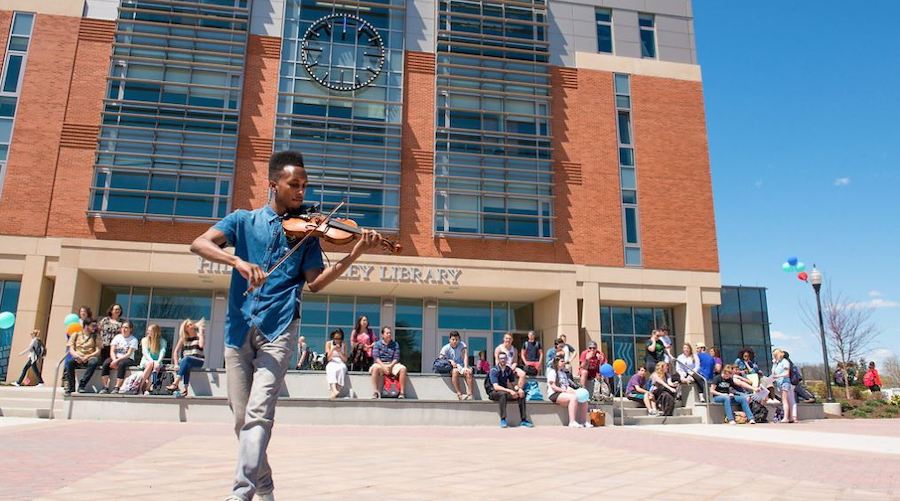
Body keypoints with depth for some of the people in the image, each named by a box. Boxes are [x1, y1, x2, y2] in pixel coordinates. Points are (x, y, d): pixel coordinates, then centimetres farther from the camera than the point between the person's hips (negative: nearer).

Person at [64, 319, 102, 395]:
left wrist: (87, 357, -15)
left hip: (89, 359, 0)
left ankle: (81, 385, -30)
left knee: (95, 361, -36)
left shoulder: (96, 336, 12)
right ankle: (70, 387, -24)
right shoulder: (76, 334, 13)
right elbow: (71, 349, 4)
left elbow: (98, 351, 2)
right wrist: (76, 355, -17)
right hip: (77, 359, 1)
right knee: (69, 361, -34)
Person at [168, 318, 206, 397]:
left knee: (186, 359, -36)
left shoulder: (199, 335, 4)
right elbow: (175, 351, 7)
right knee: (186, 366, -35)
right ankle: (185, 389, -44)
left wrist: (201, 331, -12)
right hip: (186, 361, 3)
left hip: (198, 361, -3)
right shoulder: (183, 338, 13)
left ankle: (175, 384, -45)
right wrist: (176, 364, -9)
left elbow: (201, 345, -17)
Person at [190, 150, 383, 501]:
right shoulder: (243, 220, 9)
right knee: (242, 417, 8)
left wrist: (356, 252, -13)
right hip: (238, 328, 2)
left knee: (258, 413, -16)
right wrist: (238, 261, -24)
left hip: (278, 329, -1)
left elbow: (315, 282, -1)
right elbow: (199, 244, -5)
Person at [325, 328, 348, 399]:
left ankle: (334, 392, -43)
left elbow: (345, 359, 7)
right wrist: (332, 349, -13)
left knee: (341, 369, -37)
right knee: (332, 370, -38)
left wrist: (339, 351, -8)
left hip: (341, 363, 1)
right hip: (331, 364, -1)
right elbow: (328, 358, 2)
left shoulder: (343, 345, 12)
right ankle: (334, 390, -60)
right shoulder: (329, 344, 9)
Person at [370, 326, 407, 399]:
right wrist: (383, 366, -20)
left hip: (392, 364, 2)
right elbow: (375, 357, -5)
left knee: (403, 368, -27)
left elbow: (396, 358, 3)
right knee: (375, 368, -37)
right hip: (380, 363, -2)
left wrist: (390, 366, -16)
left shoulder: (395, 344, 12)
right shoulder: (377, 344, 7)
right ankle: (375, 393, -36)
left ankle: (402, 393, -26)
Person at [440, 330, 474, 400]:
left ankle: (469, 394, -33)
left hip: (462, 365, 1)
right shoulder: (446, 348, 1)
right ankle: (459, 394, -36)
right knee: (455, 371, -35)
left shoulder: (462, 345, 2)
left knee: (469, 372, -30)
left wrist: (465, 367, -26)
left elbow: (465, 356, -10)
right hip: (451, 367, -1)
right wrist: (450, 361, -26)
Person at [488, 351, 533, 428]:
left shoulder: (509, 370, 3)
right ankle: (503, 420, -30)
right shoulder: (494, 370, -16)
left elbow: (512, 383, 10)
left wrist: (519, 388, -13)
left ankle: (524, 420, -8)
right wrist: (510, 391, -32)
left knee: (521, 394, -12)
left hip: (505, 391, 6)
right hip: (494, 392, -6)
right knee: (503, 394, -37)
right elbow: (496, 387, -25)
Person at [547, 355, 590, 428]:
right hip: (554, 395, -8)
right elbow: (553, 387, -10)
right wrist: (565, 390, -19)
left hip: (564, 394, 8)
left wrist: (575, 391, -1)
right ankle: (572, 422, -37)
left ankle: (584, 422, -9)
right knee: (573, 397, -34)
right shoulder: (552, 371, 0)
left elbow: (567, 386, 19)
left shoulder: (563, 373, 27)